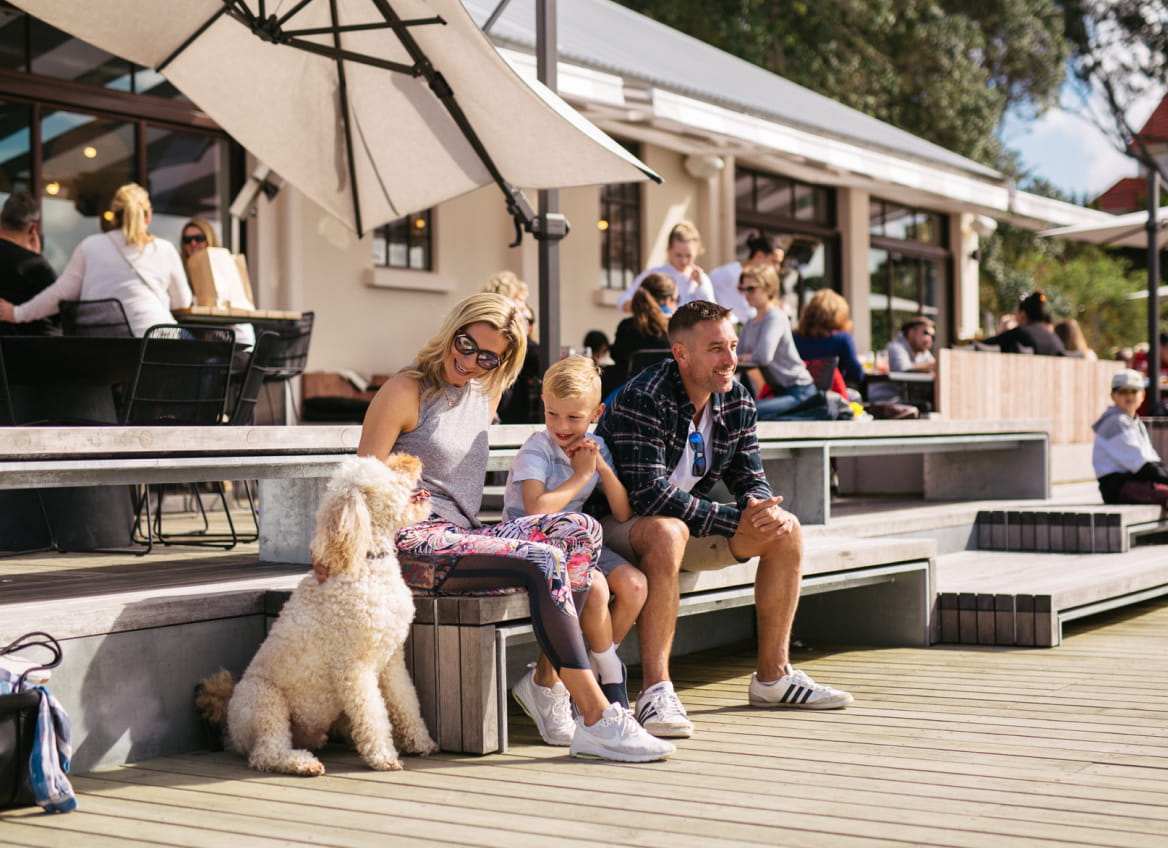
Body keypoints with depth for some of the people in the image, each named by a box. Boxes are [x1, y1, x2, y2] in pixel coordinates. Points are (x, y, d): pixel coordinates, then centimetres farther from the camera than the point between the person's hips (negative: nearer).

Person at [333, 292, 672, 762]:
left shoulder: (483, 394, 19)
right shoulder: (405, 391, -2)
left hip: (463, 537, 7)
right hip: (412, 543, -7)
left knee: (581, 530, -14)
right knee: (543, 563, -27)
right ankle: (597, 721, -27)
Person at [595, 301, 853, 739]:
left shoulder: (737, 401, -1)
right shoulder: (643, 399, -25)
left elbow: (750, 478, 4)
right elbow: (649, 495, -32)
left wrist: (764, 507, -22)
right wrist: (737, 520, -32)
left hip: (690, 524, 8)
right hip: (620, 526, -8)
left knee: (785, 530, -4)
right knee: (667, 531, -40)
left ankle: (772, 675, 5)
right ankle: (655, 690, -39)